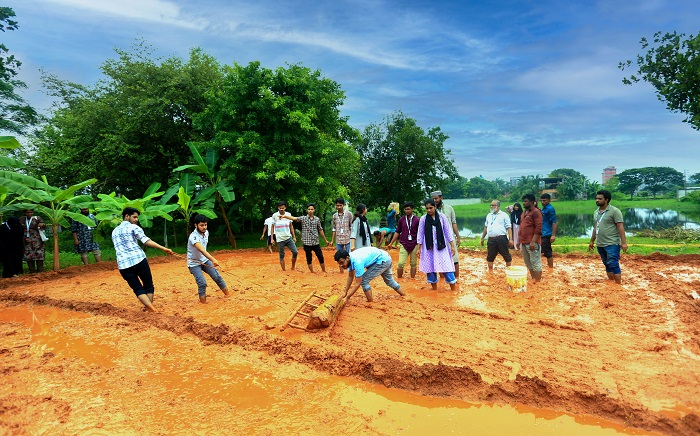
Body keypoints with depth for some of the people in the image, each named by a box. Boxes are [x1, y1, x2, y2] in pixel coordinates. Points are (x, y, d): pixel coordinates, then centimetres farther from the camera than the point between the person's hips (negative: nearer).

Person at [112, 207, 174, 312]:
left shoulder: (114, 231, 23)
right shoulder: (133, 227, 3)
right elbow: (146, 241, -11)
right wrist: (164, 248, -16)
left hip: (123, 265, 5)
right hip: (138, 260, -5)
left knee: (138, 289, 4)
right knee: (148, 286, 10)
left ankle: (151, 308, -14)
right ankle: (149, 308, 6)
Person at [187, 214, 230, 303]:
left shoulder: (206, 232, -6)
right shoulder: (193, 237, -31)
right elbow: (201, 250, -47)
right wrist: (213, 259, -60)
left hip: (205, 260, 6)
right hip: (194, 263, -6)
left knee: (217, 277, 2)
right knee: (202, 283, -16)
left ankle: (228, 295, 17)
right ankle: (203, 303, 3)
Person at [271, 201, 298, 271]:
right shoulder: (275, 215, -3)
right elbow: (272, 227, 4)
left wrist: (294, 236, 9)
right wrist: (272, 238, 0)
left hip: (289, 238, 2)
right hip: (280, 239, -2)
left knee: (295, 252, -5)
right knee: (282, 256, 4)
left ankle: (293, 267, 15)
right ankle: (284, 270, 14)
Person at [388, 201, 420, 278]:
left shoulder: (417, 220, -3)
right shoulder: (401, 220, 3)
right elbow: (397, 232, 11)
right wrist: (391, 243, 8)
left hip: (414, 245, -1)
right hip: (404, 245, 1)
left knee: (413, 264, 9)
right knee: (401, 264, -7)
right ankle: (399, 279, 9)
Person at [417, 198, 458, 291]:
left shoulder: (442, 217, -3)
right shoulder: (423, 219, -2)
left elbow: (448, 231, 1)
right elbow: (420, 234, 3)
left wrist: (452, 245, -2)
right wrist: (418, 248, 2)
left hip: (441, 246, -1)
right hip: (429, 247, 1)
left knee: (446, 266, -4)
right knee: (430, 267, 7)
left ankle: (453, 289, 7)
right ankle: (434, 289, 23)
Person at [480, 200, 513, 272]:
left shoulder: (504, 215, 0)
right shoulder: (489, 215, 18)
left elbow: (509, 228, -4)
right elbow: (486, 227, 23)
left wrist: (510, 239, -12)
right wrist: (482, 238, 21)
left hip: (501, 238, -5)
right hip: (491, 239, 5)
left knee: (506, 255, 2)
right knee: (490, 256, 9)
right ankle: (490, 271, 22)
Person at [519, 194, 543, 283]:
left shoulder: (536, 212, -10)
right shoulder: (524, 212, 17)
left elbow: (538, 228, -17)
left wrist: (533, 242, -21)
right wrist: (519, 240, 19)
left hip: (532, 243, -9)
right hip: (524, 242, 9)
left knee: (535, 262, -3)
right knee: (528, 262, 15)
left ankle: (538, 282, 3)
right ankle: (533, 280, 25)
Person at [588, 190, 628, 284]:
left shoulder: (614, 211, -8)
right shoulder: (596, 212, 13)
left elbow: (620, 227, -12)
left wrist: (623, 242, -17)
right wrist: (592, 241, 22)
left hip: (612, 244, -7)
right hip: (600, 244, 7)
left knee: (613, 264, -8)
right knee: (607, 265, 13)